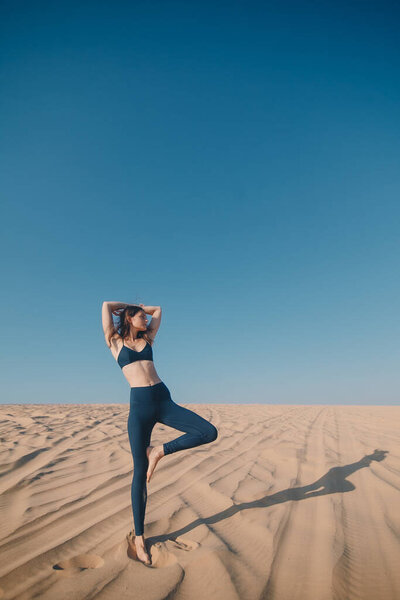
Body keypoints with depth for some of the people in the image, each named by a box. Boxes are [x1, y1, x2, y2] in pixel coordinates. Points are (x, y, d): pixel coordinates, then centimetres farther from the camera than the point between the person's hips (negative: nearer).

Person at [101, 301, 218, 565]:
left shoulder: (148, 338, 20)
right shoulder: (115, 342, 10)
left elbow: (158, 309, 30)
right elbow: (106, 305, 6)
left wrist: (141, 307, 37)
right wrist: (130, 307, 20)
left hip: (164, 400, 4)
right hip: (140, 405, -4)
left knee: (210, 432, -11)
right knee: (140, 472, 2)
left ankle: (160, 451, 3)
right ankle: (138, 537, 20)